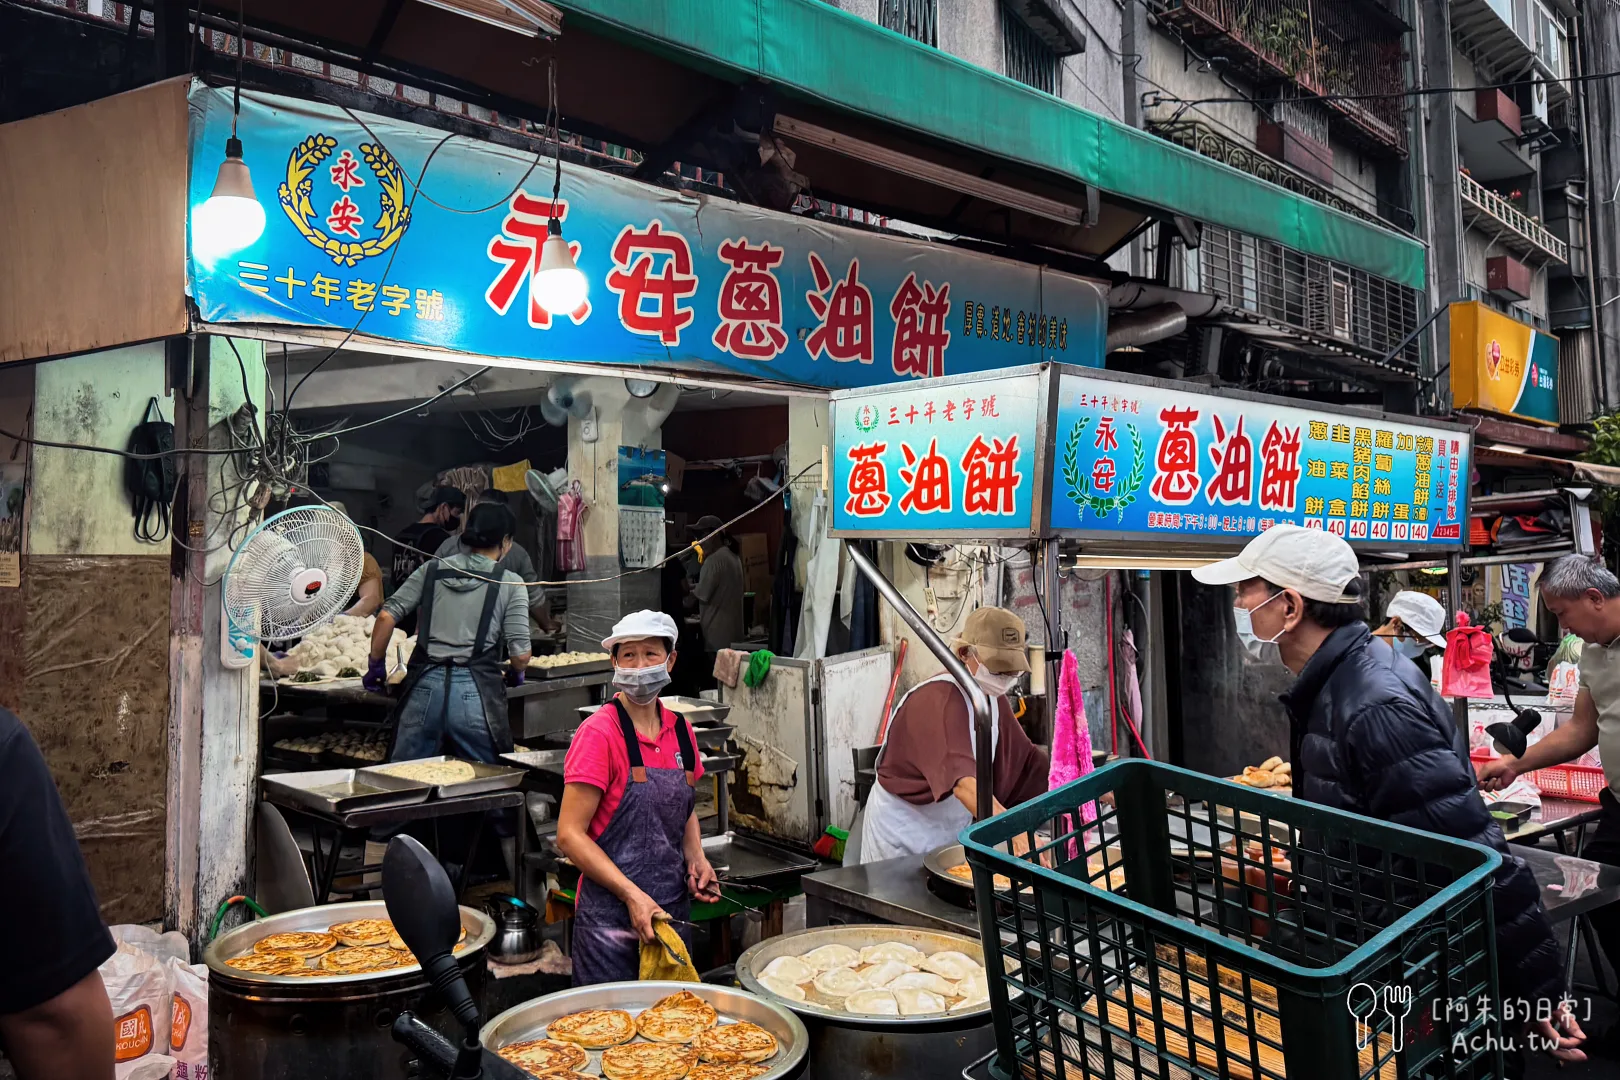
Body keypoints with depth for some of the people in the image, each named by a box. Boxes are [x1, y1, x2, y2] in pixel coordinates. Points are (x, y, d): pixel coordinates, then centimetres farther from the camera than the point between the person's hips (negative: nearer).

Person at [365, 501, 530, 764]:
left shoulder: (432, 570, 12)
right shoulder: (510, 584, 3)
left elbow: (386, 615, 5)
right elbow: (520, 654, -3)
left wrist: (376, 664, 18)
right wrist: (517, 673, 19)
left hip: (425, 685, 3)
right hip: (475, 691, -3)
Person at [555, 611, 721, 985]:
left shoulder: (680, 731, 6)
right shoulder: (599, 733, -13)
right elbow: (569, 834, -14)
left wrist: (696, 858, 3)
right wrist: (632, 895, -20)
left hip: (673, 908, 6)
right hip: (611, 915, -6)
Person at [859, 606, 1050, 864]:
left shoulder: (993, 699, 1)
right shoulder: (939, 700, -27)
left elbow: (1031, 761, 8)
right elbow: (962, 781, -40)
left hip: (953, 830, 8)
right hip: (903, 831, -7)